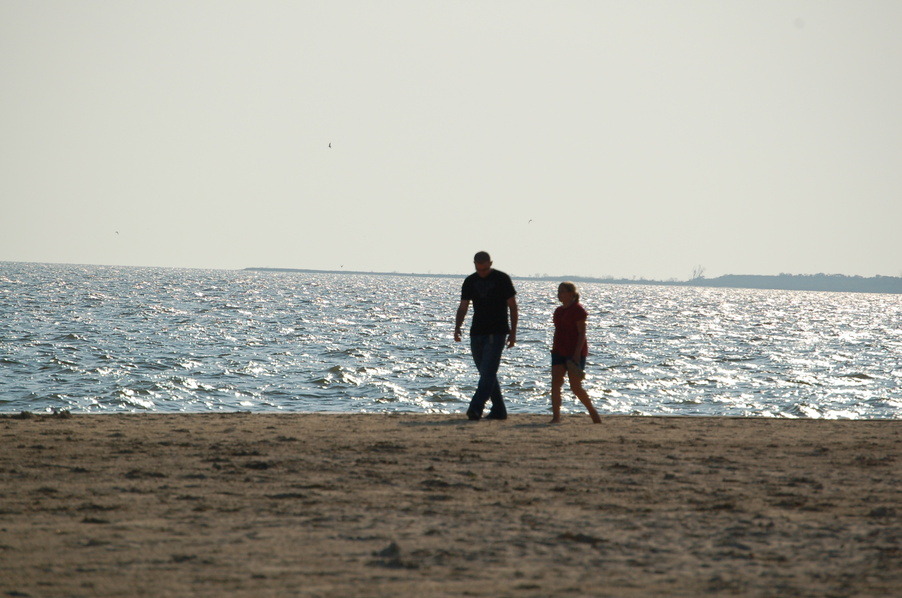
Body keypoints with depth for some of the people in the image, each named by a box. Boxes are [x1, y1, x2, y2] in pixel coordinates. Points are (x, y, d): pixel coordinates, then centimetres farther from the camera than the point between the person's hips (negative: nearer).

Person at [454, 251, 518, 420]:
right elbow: (463, 308, 8)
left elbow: (512, 307, 1)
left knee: (488, 372, -14)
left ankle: (476, 408, -24)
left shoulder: (502, 279, -2)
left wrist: (513, 332, -4)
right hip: (477, 333, 5)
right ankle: (499, 410, 14)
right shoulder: (470, 281, 9)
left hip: (496, 333, -5)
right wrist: (457, 328, -8)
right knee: (487, 373, 7)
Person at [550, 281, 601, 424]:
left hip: (575, 353, -8)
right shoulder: (559, 311, 16)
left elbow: (582, 333, -14)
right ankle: (556, 417, -8)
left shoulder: (578, 310, -9)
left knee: (576, 387, -4)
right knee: (555, 383, -6)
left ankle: (593, 412, 15)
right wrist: (554, 351, 19)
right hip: (559, 352, 8)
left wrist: (577, 353, -21)